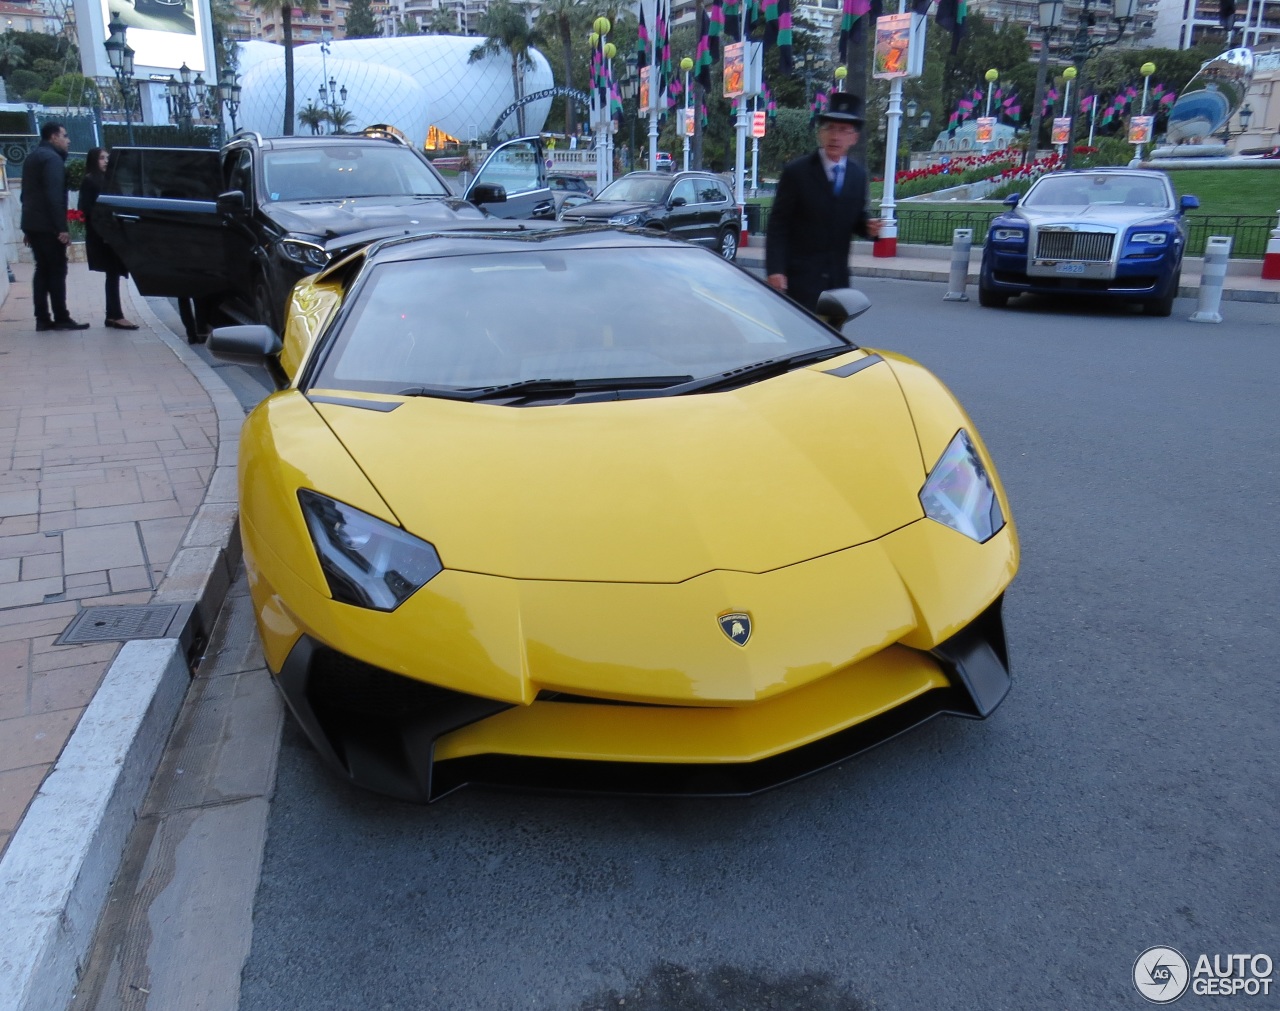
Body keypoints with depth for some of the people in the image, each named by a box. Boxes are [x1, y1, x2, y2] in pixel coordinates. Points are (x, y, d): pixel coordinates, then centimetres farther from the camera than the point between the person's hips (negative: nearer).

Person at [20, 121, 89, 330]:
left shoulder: (33, 157, 20)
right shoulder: (52, 158, -11)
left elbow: (28, 194, 23)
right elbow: (54, 196, -20)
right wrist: (62, 228, -22)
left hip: (32, 223, 9)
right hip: (47, 225, -9)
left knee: (43, 269, 9)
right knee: (57, 269, -7)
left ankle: (42, 319, 6)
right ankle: (61, 319, -7)